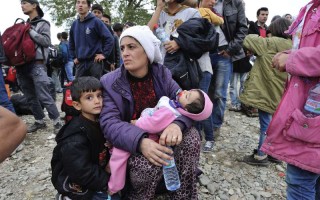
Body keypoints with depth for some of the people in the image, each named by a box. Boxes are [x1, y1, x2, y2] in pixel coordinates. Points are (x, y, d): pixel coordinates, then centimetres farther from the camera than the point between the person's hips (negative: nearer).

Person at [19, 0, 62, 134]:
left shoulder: (43, 23, 3)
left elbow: (46, 41, -12)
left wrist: (29, 31, -10)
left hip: (36, 65, -7)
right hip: (22, 65, 7)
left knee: (43, 97, -11)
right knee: (31, 97, 10)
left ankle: (57, 122, -3)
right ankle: (39, 121, 21)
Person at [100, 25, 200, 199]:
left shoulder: (162, 74, -4)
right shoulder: (110, 82, -12)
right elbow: (109, 122, -23)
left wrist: (177, 124, -37)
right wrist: (140, 142, -43)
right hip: (130, 144, -3)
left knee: (191, 137, -22)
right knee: (147, 164, -33)